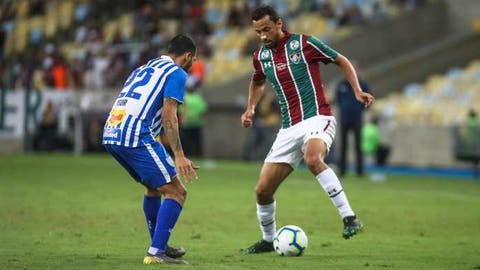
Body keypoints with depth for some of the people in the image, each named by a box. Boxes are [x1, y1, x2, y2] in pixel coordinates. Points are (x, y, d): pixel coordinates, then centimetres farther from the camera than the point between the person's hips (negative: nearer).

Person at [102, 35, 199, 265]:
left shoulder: (144, 68, 28)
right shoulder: (176, 73, 3)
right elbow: (168, 117, -8)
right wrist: (179, 156, -11)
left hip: (110, 134, 9)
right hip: (136, 136, -9)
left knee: (153, 188, 27)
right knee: (176, 192, -2)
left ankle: (160, 246, 33)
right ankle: (156, 253, -10)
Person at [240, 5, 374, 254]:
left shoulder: (304, 44, -6)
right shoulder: (260, 56, 9)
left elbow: (342, 62, 5)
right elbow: (257, 82, 32)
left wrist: (357, 91, -7)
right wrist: (250, 108, 17)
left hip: (317, 118, -6)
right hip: (289, 128, 6)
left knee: (312, 159, -39)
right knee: (262, 190, 1)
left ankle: (349, 217, -34)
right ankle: (268, 240, 25)